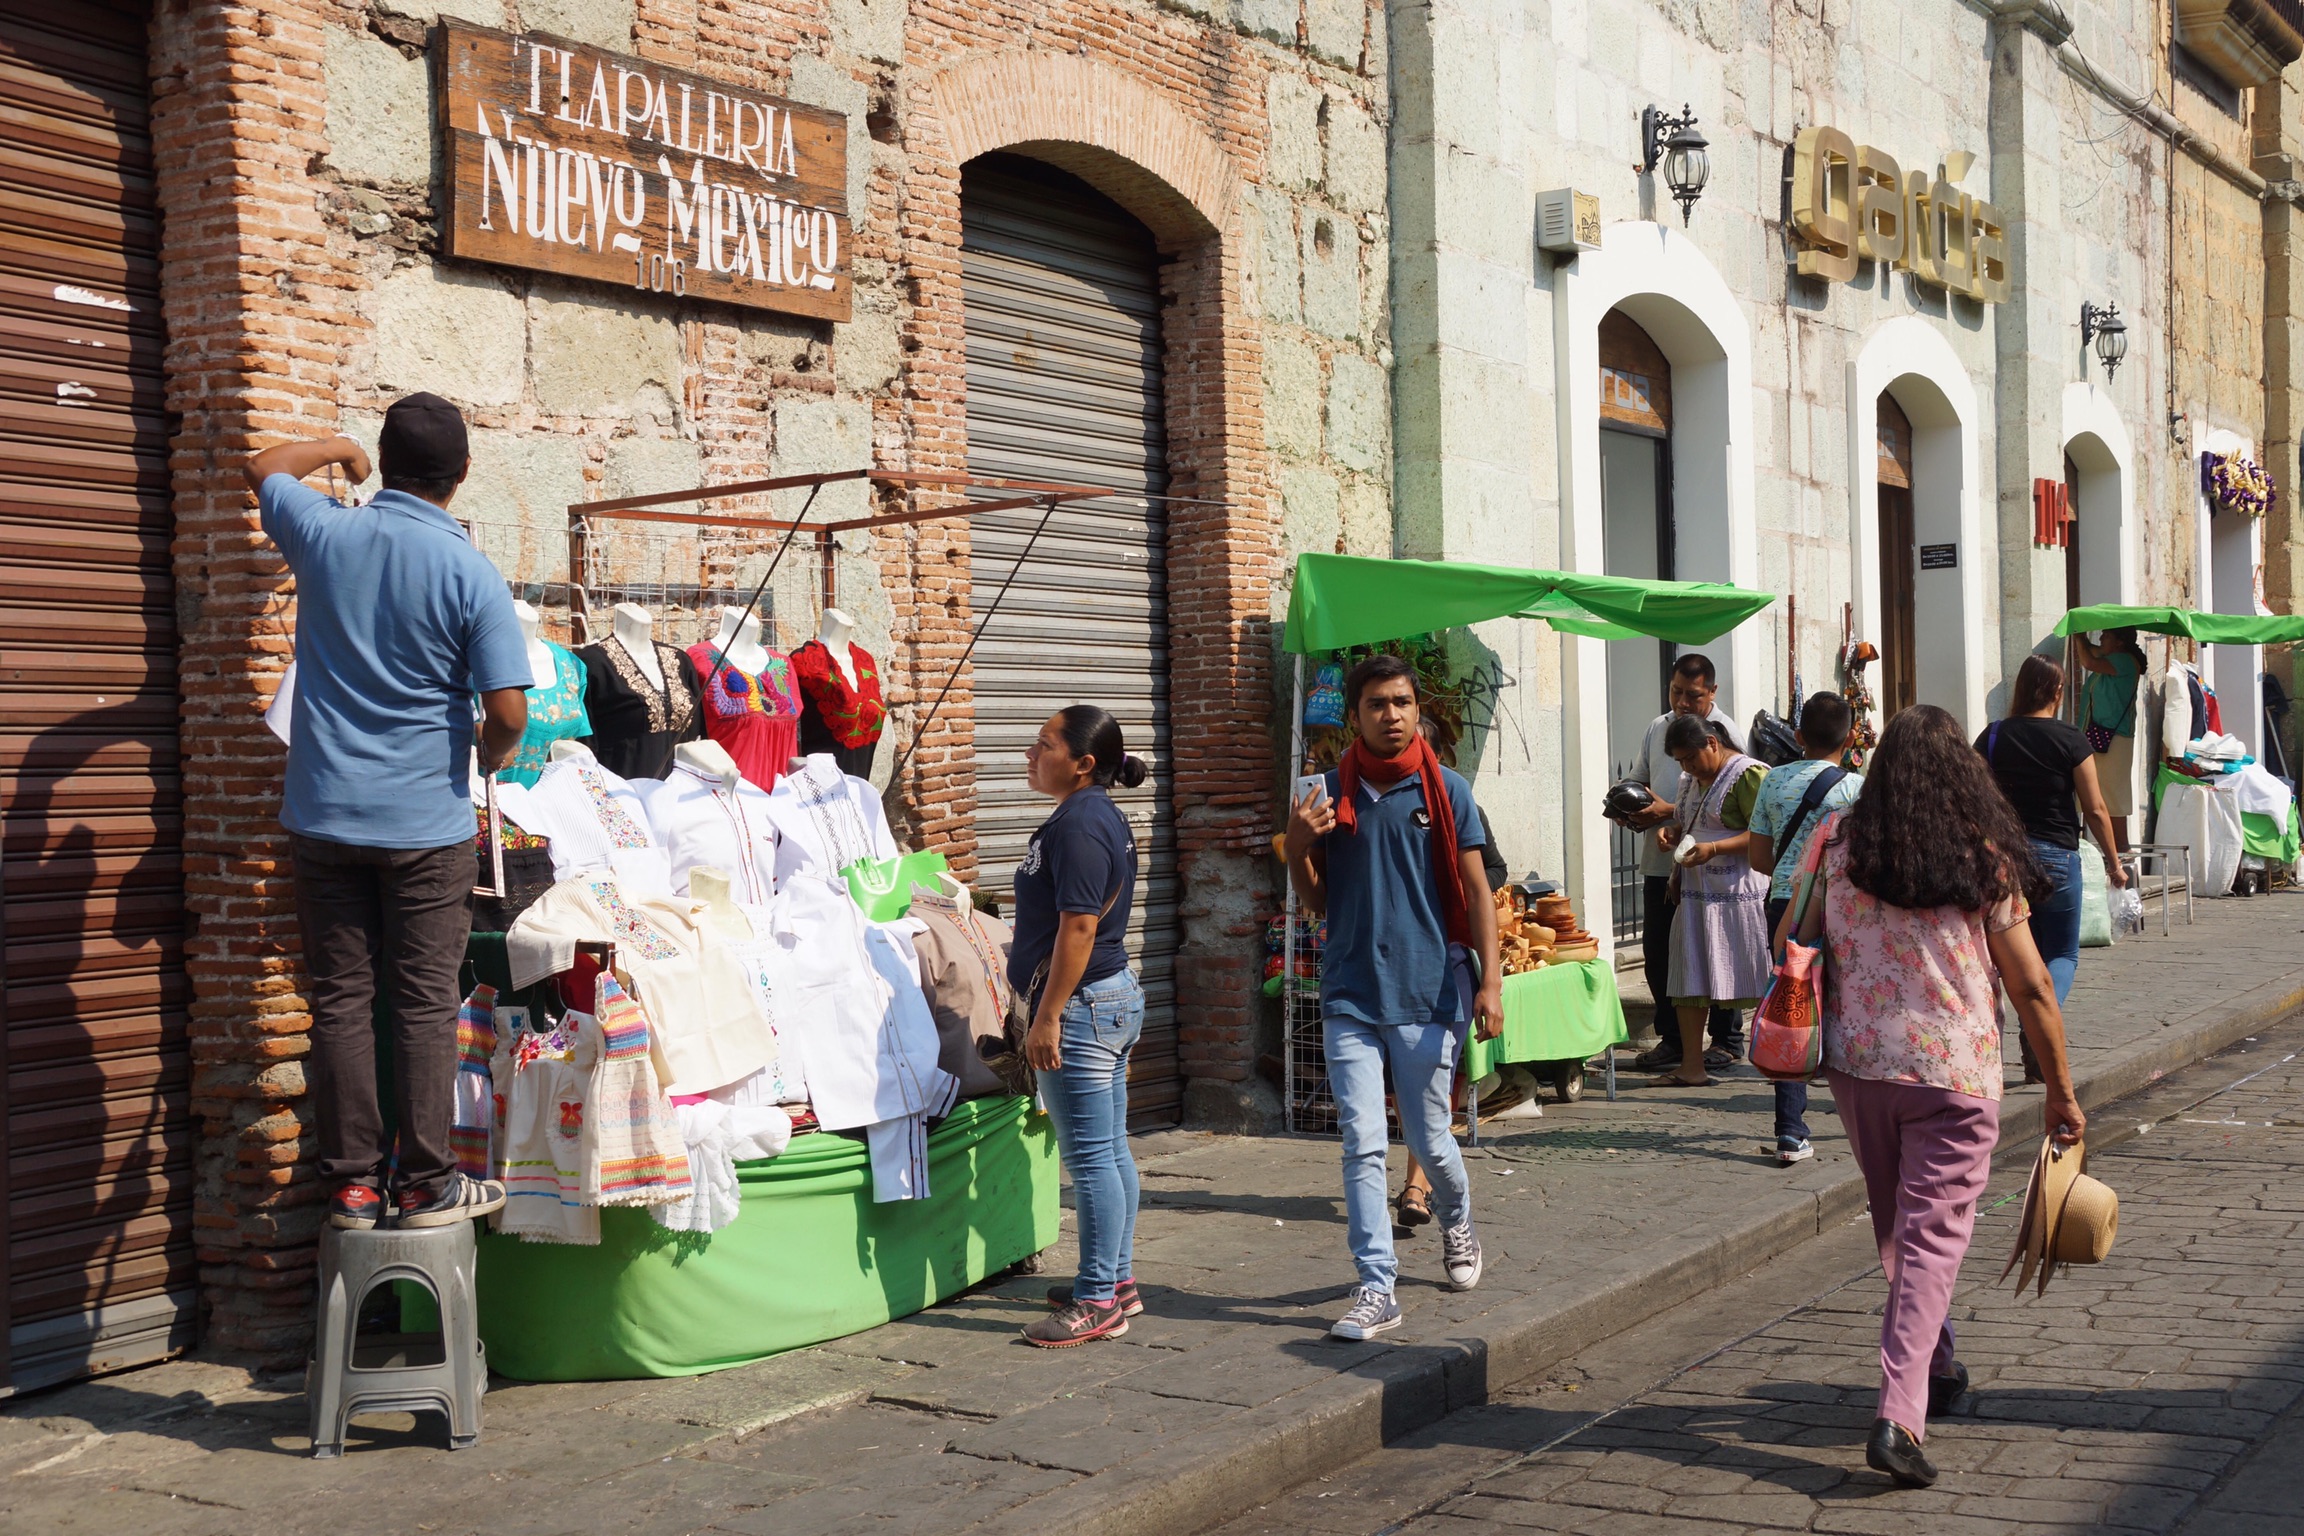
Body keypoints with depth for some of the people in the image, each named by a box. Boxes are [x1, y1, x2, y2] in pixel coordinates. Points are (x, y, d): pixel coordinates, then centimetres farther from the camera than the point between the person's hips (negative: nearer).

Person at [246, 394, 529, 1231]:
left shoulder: (326, 534, -3)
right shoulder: (470, 574, -12)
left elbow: (264, 468, 20)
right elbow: (508, 712, -15)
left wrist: (340, 449, 35)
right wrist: (490, 757, 6)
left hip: (323, 816, 3)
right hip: (424, 823, -3)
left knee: (340, 1002, 8)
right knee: (425, 1006, 4)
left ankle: (352, 1182, 13)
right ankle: (426, 1185, 8)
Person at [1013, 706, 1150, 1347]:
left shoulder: (1078, 823, -17)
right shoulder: (1102, 815, 15)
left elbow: (1078, 926, -22)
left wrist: (1047, 1016, -21)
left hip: (1082, 1006, -11)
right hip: (1116, 999, 11)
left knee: (1091, 1158, -5)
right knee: (1110, 1150, 15)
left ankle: (1098, 1303, 0)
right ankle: (1117, 1281, 24)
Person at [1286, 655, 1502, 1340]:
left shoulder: (1446, 790, 0)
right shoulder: (1328, 794, 5)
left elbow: (1475, 891, 2)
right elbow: (1316, 902, 11)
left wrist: (1491, 981, -7)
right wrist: (1297, 850, -9)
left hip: (1427, 994, -1)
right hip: (1350, 996, 1)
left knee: (1429, 1141, 10)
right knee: (1363, 1147, -3)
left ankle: (1458, 1225, 41)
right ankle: (1376, 1290, 1)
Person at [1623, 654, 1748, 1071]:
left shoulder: (1725, 733, -8)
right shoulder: (1657, 728, 13)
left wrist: (1668, 812, -20)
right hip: (1659, 861, 6)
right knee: (1657, 953, 8)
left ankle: (1727, 1039, 15)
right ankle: (1671, 1039, 19)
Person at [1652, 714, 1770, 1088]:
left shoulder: (1748, 774, -11)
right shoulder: (1691, 780, 17)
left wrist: (1713, 849, -24)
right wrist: (1671, 832, 8)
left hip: (1740, 894, -8)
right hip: (1696, 895, 8)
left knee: (1757, 984, -3)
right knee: (1690, 981, 5)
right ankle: (1691, 1066, 9)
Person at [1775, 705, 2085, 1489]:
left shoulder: (1837, 843, 0)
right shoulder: (1986, 861, -4)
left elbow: (1790, 944, 6)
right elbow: (2031, 988, -2)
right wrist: (2061, 1092, 6)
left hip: (1857, 1064, 3)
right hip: (1954, 1073, -3)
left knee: (1897, 1226, 21)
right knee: (1933, 1236, -2)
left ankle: (1935, 1365, 38)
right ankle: (1899, 1416, -14)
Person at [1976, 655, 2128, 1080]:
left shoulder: (1993, 737, 1)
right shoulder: (2070, 739, -7)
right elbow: (2095, 809, -6)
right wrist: (2114, 863, 5)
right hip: (2056, 857, -3)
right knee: (2063, 954, 11)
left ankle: (2034, 1061, 15)